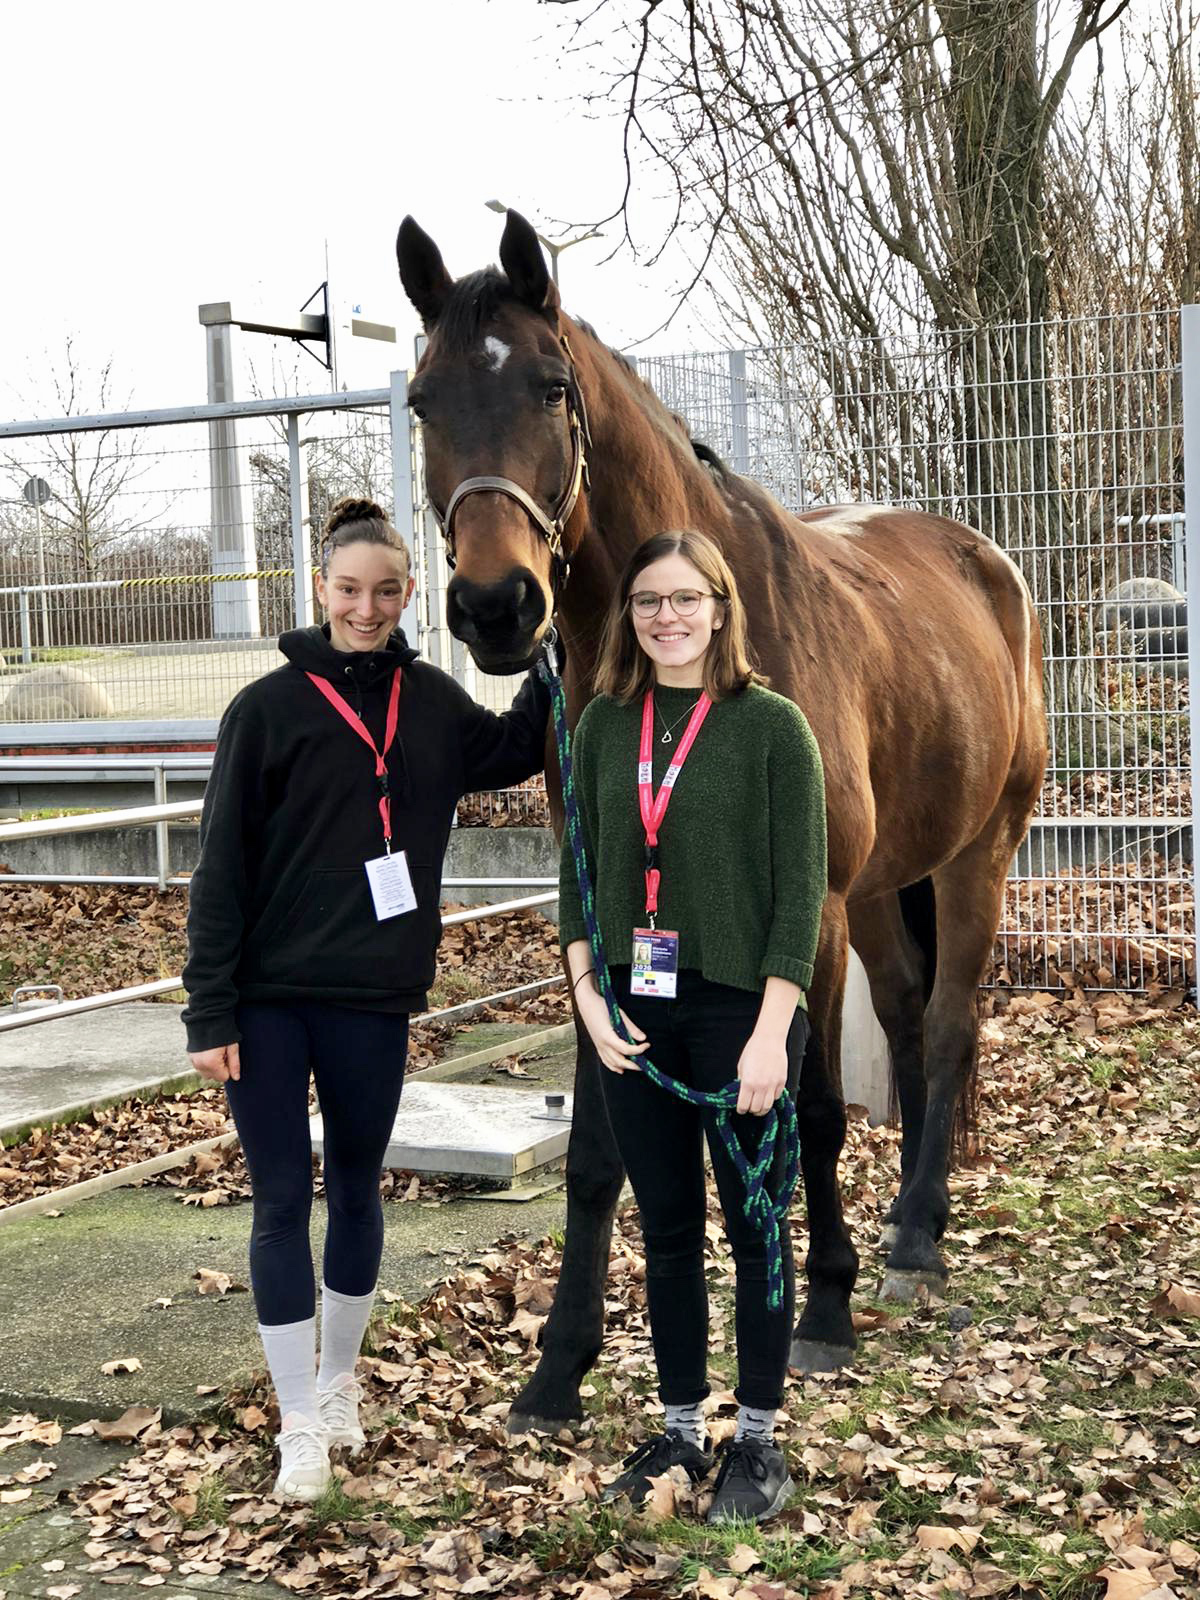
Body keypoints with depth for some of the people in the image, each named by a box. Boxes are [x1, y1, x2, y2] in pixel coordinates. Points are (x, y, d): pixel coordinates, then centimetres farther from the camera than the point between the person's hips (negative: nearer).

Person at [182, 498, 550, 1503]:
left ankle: (339, 1383, 36)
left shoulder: (432, 701, 4)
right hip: (270, 1001, -3)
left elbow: (512, 753, 24)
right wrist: (210, 1012, -10)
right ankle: (302, 1427, 12)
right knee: (282, 1202, 1)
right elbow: (221, 866, -7)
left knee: (357, 1191, 16)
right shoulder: (268, 708, -7)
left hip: (374, 997, 3)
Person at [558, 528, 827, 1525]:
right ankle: (681, 1431, 25)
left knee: (753, 1228, 6)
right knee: (667, 1230, 12)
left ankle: (760, 1441, 20)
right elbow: (578, 870, 10)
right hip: (634, 1012, 4)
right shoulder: (604, 724, 7)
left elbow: (802, 886, -8)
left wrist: (772, 1031, -14)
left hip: (741, 1007, -3)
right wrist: (587, 995, -1)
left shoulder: (772, 725, -5)